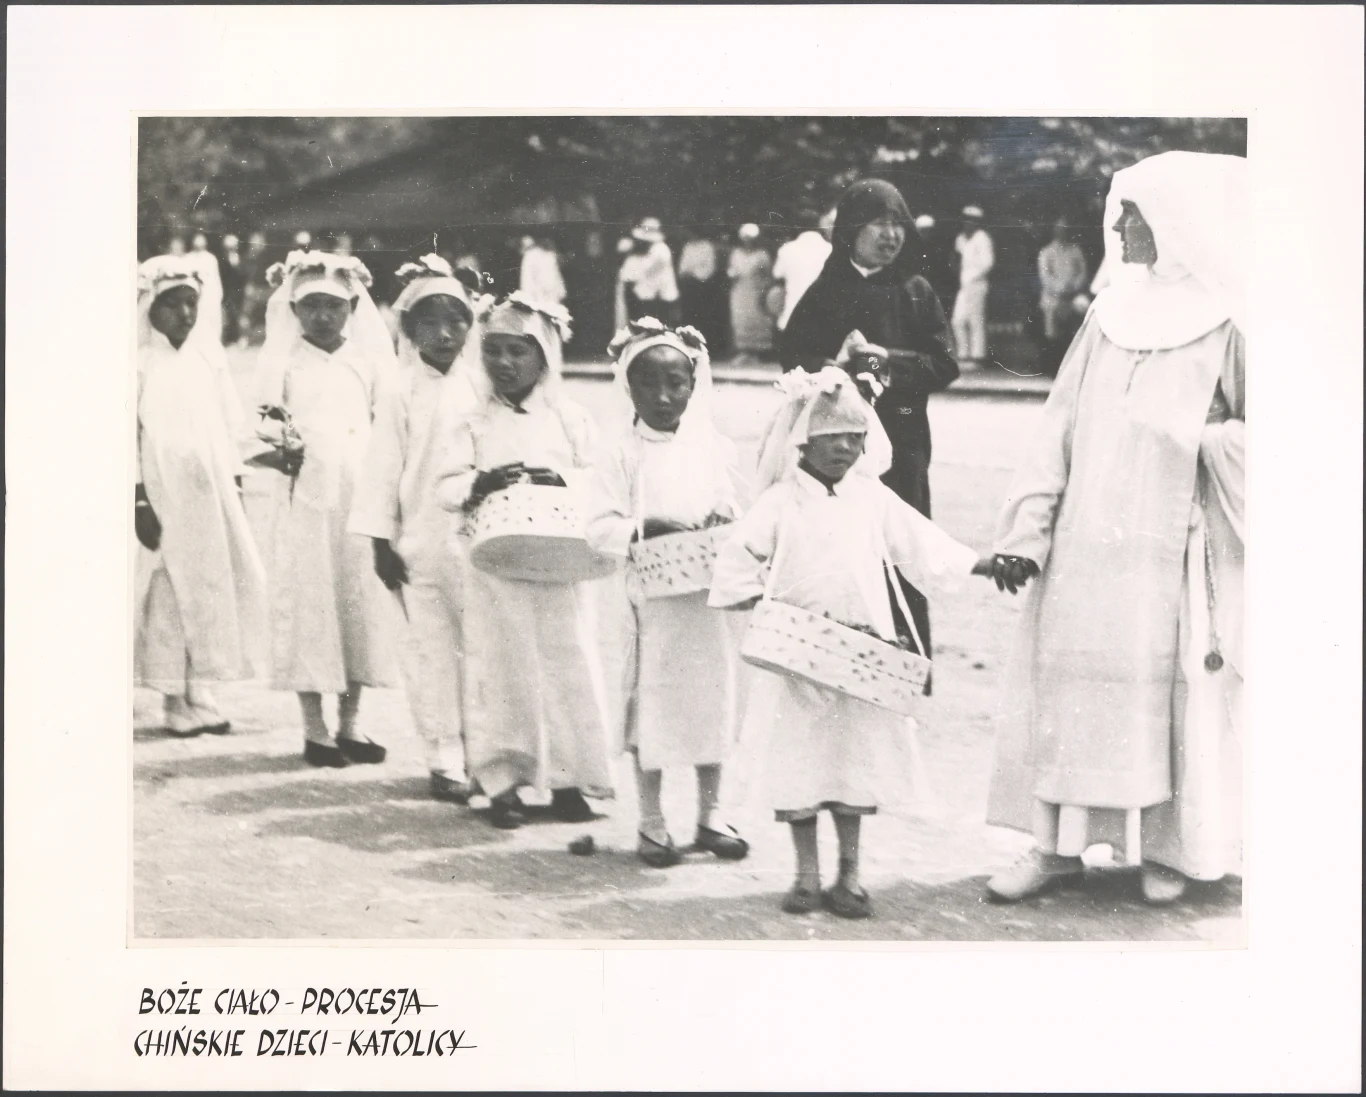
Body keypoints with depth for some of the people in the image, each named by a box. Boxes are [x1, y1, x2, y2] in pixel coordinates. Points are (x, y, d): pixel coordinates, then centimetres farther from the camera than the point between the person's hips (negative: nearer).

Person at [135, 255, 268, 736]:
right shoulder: (141, 363, -5)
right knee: (171, 592, -2)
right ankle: (175, 700, 5)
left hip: (212, 494, 5)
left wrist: (236, 487, 9)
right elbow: (130, 435, -8)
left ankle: (201, 692, 12)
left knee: (214, 587, 4)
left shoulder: (208, 358, 10)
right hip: (162, 494, -5)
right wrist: (139, 502, -13)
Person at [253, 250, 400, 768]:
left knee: (361, 603, 5)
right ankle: (314, 729, 8)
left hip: (360, 498, 3)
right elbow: (269, 430, 2)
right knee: (309, 603, -1)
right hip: (306, 501, -3)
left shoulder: (365, 361, 9)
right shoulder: (286, 363, 3)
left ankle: (349, 724, 16)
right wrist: (280, 447, -18)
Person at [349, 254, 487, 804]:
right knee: (433, 646, 3)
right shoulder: (400, 392, -2)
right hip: (422, 545, -2)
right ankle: (444, 758, 11)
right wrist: (382, 541, -4)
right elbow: (384, 468, -1)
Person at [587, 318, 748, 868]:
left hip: (710, 599, 3)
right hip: (652, 599, -2)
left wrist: (724, 529, -12)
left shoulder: (716, 450, 5)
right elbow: (601, 527, -8)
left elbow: (739, 517, 9)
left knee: (712, 706, 10)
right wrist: (646, 528, -23)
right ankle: (651, 823, 17)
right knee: (652, 708, 4)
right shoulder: (623, 456, -3)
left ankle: (709, 816, 25)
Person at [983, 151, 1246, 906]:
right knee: (1067, 688, 5)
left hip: (1171, 552, -4)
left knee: (1173, 693, 5)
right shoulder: (1110, 312, 8)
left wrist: (1209, 443, -22)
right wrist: (1025, 530, 0)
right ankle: (1058, 843, 13)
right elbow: (1060, 428, 6)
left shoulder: (1225, 323, -5)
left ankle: (1171, 847, 19)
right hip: (1085, 542, 4)